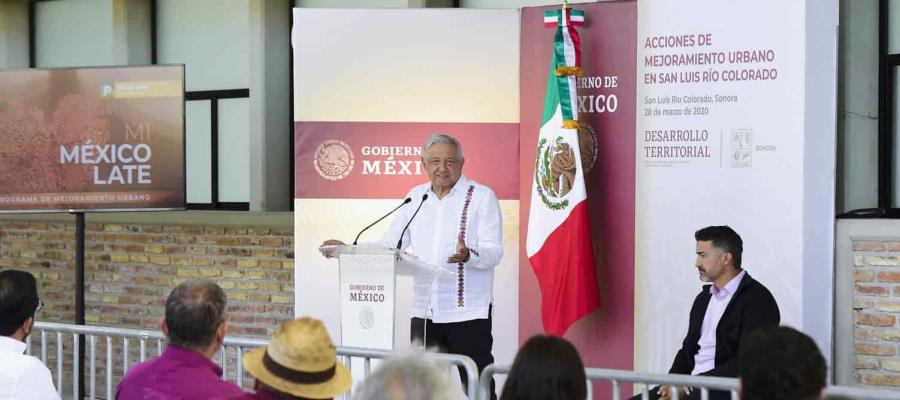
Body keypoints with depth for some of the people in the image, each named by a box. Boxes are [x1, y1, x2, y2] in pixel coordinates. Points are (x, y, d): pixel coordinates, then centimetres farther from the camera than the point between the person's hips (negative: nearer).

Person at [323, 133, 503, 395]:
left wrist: (468, 255, -32)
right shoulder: (416, 196, 13)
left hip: (468, 312, -5)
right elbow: (390, 245, 15)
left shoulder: (482, 196, -3)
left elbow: (494, 252, -11)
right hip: (423, 312, 5)